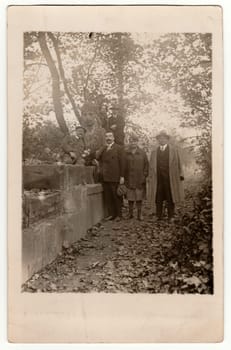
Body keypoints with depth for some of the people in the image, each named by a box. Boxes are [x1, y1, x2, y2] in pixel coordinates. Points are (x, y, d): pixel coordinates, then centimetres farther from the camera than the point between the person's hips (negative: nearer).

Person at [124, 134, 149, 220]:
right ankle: (130, 213, 17)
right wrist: (123, 177, -2)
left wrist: (144, 176, -2)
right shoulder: (125, 153, 3)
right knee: (130, 198, 5)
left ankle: (139, 214, 13)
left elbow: (146, 165, 6)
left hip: (140, 180, 0)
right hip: (129, 180, 0)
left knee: (139, 198, 4)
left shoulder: (142, 153, 5)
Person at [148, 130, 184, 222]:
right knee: (158, 199, 3)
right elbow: (151, 166, 15)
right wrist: (150, 177, 8)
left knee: (170, 199, 2)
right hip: (157, 179, 2)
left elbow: (178, 163, 7)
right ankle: (159, 216, 12)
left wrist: (180, 175, 0)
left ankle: (170, 217, 11)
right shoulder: (154, 152, 15)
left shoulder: (174, 150, 9)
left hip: (170, 179, -2)